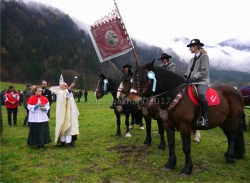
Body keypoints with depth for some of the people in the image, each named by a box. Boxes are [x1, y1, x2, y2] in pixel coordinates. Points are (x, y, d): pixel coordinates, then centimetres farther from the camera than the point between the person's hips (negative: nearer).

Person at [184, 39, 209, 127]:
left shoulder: (204, 56, 1)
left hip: (202, 81, -8)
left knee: (201, 94, -36)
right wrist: (185, 77, -5)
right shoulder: (192, 59, 21)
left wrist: (193, 78, -20)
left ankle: (204, 117, -27)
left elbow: (203, 71, -10)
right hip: (192, 82, 8)